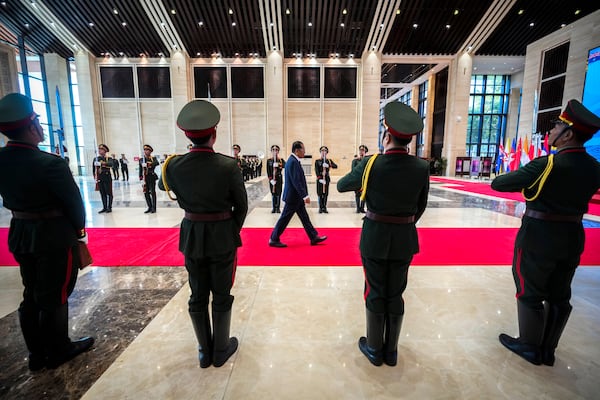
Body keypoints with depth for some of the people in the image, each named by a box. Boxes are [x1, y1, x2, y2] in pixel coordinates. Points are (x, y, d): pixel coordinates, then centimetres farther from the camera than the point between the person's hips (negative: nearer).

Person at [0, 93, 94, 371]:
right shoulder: (50, 164, -24)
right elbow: (74, 202, -15)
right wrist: (79, 230, 1)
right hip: (55, 236, -7)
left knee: (31, 295, 19)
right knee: (54, 296, 9)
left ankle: (36, 353, 33)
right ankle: (57, 351, 27)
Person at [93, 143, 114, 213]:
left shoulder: (108, 158, -2)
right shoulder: (96, 159, 11)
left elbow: (111, 164, -25)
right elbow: (94, 169, 14)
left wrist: (102, 163, -38)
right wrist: (95, 178, 8)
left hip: (107, 178, -4)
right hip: (99, 179, 4)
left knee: (109, 193, 2)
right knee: (102, 194, 8)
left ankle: (109, 207, 9)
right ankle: (104, 207, 14)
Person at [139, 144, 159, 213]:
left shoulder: (153, 158, -1)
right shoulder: (141, 159, 9)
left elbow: (157, 163, -25)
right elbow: (140, 169, 6)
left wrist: (148, 164, -38)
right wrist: (141, 178, -2)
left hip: (152, 177, -4)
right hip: (145, 178, 4)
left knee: (153, 192, 0)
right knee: (146, 193, 7)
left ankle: (153, 208, 9)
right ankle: (149, 207, 19)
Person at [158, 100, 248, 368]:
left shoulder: (173, 165, -8)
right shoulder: (229, 166, -17)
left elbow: (162, 185, 15)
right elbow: (241, 206, -8)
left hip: (191, 237, 3)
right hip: (222, 237, -3)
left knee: (198, 296, 18)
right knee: (221, 296, 14)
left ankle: (204, 351, 35)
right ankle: (221, 350, 32)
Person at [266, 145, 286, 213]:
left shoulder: (281, 160, 1)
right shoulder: (269, 160, 4)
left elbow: (285, 165, -20)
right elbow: (268, 171, -1)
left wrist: (279, 164, -37)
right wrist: (271, 179, -11)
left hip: (279, 179, -1)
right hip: (271, 179, 1)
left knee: (278, 193, 1)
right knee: (273, 193, 6)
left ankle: (278, 208, 10)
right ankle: (273, 208, 14)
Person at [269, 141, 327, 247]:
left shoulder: (294, 161, 11)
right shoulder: (293, 162, -20)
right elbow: (296, 182, -25)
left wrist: (303, 195, 19)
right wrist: (305, 196, -24)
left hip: (297, 196, 10)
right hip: (293, 196, -10)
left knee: (304, 217, 14)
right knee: (285, 218, 1)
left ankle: (314, 237, 23)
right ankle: (274, 239, 13)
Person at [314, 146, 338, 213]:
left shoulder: (329, 160, 9)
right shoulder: (317, 161, 4)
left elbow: (336, 166, -6)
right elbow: (316, 170, -5)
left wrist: (330, 165, -24)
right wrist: (319, 177, -18)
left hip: (327, 178, 2)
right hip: (320, 179, -2)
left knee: (326, 194, 3)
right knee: (320, 194, -2)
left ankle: (324, 208, 10)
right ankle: (320, 208, 5)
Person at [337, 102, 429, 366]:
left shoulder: (371, 164, -15)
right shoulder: (421, 168, -6)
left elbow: (341, 186, 0)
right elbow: (421, 206, 5)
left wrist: (359, 173, 19)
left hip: (374, 238, -3)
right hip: (405, 240, 3)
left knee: (375, 294, 13)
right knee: (395, 295, 17)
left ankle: (375, 349, 31)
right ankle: (391, 350, 34)